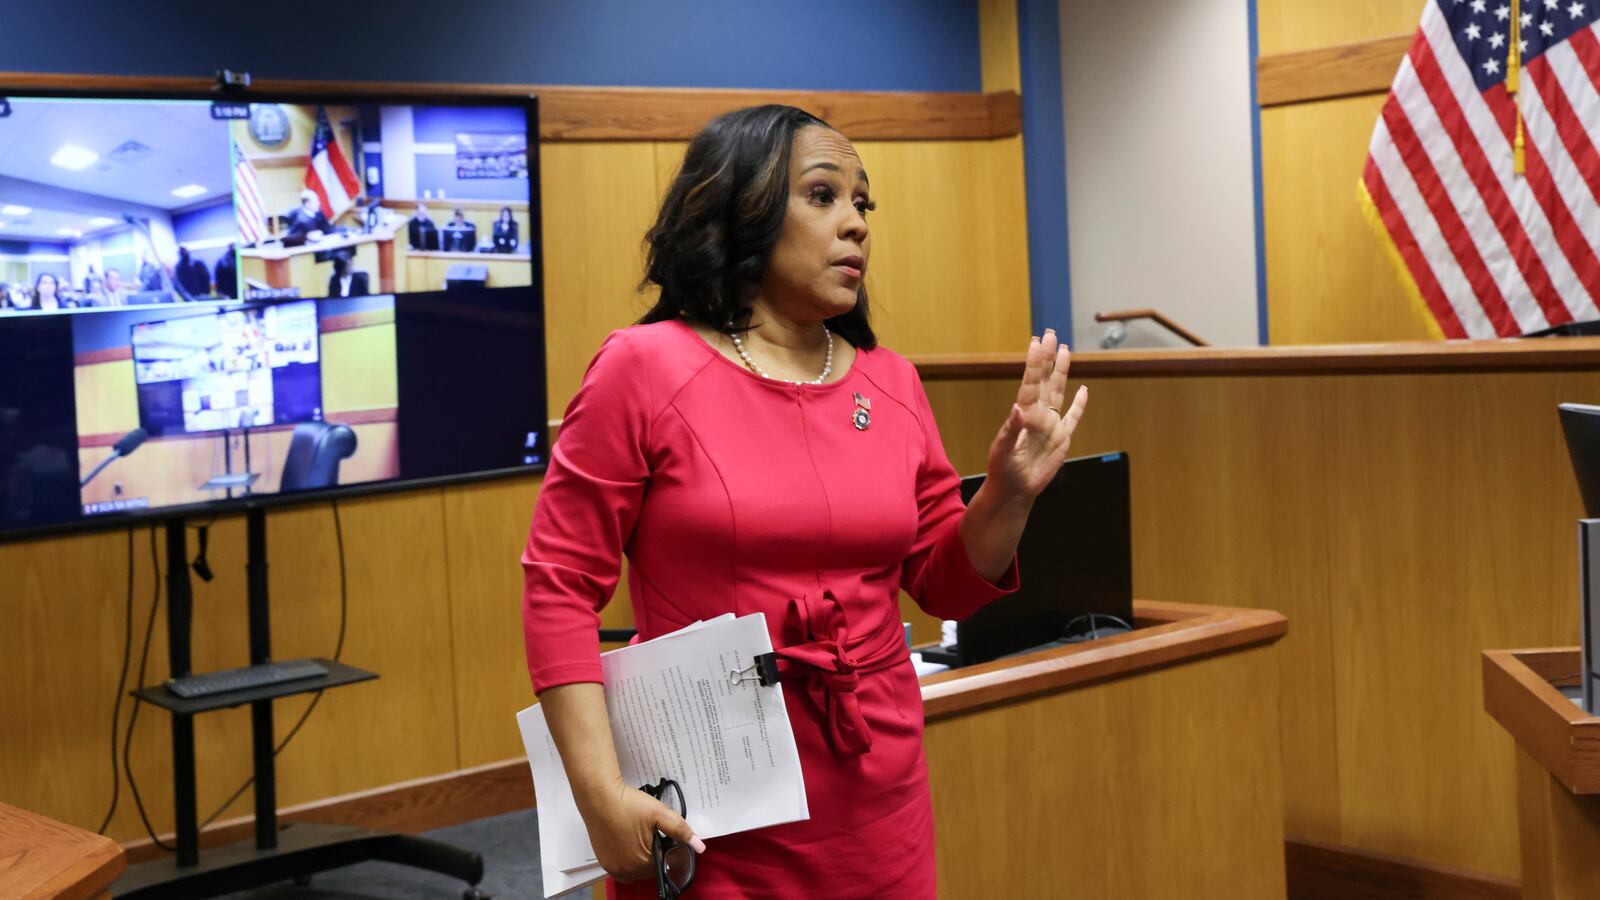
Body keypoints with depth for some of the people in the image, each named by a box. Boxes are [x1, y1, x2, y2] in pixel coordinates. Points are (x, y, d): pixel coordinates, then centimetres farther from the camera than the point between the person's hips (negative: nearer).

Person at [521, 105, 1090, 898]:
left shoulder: (892, 385, 5)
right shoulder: (644, 369, -8)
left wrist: (1010, 492, -7)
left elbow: (946, 587, 12)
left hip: (881, 807, 5)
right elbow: (561, 586, -9)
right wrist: (599, 791, -16)